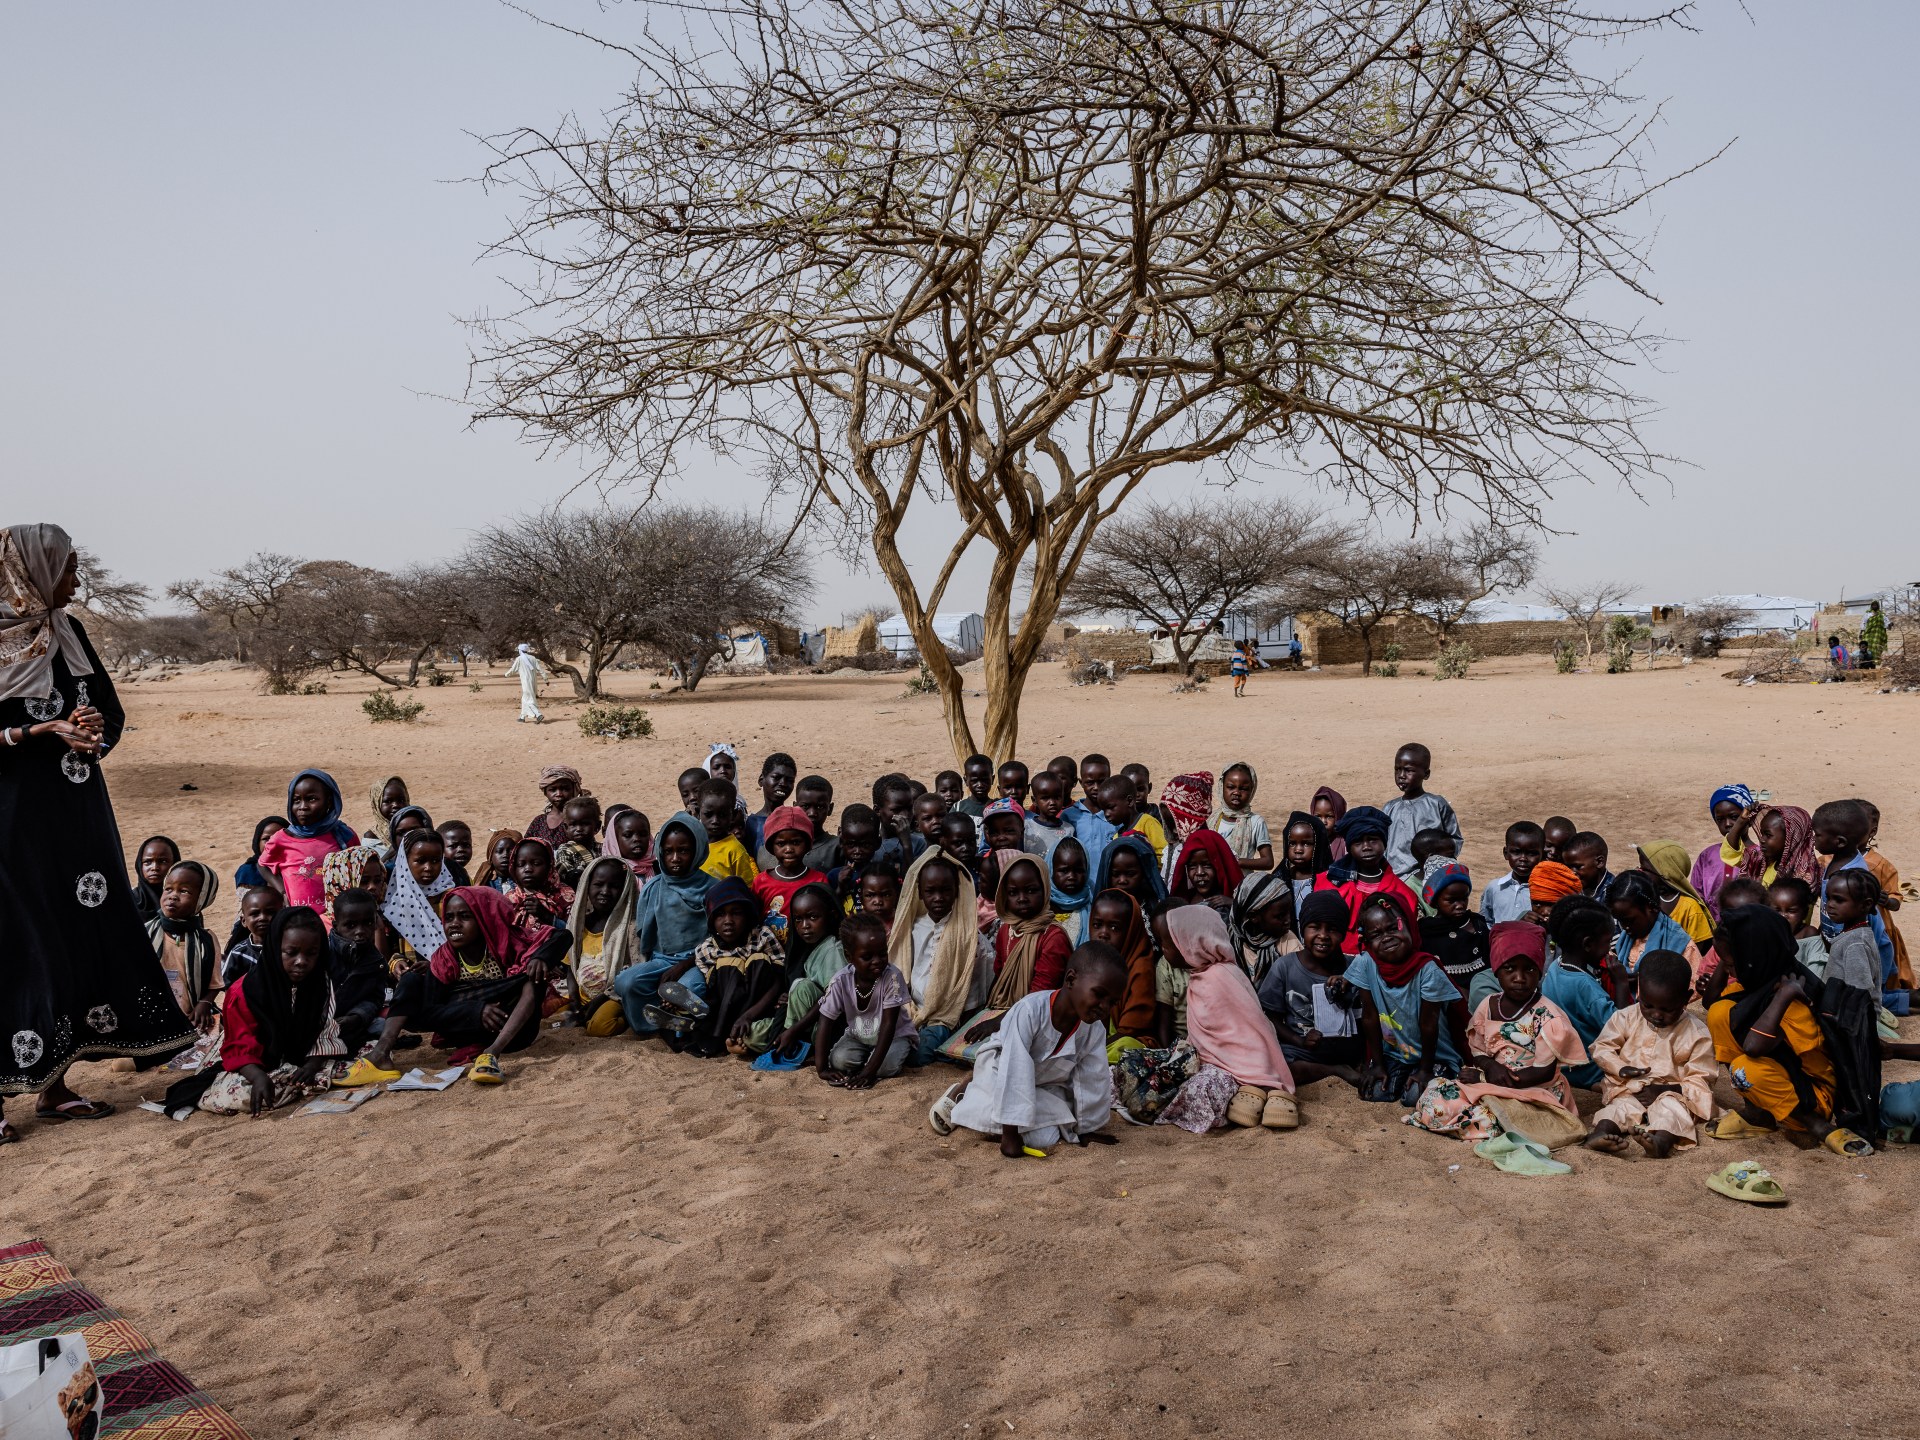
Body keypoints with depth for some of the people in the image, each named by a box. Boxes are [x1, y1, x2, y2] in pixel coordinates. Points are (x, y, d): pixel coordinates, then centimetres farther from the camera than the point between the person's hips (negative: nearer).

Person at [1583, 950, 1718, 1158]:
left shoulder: (1697, 1032, -1)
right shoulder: (1626, 1018, 3)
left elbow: (1700, 1079, 0)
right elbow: (1601, 1047, 8)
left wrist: (1664, 1090, -15)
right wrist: (1620, 1068, -13)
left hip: (1671, 1093, -1)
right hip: (1628, 1090, 1)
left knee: (1672, 1107, -34)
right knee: (1620, 1106, -29)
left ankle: (1662, 1140, -62)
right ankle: (1601, 1132, -58)